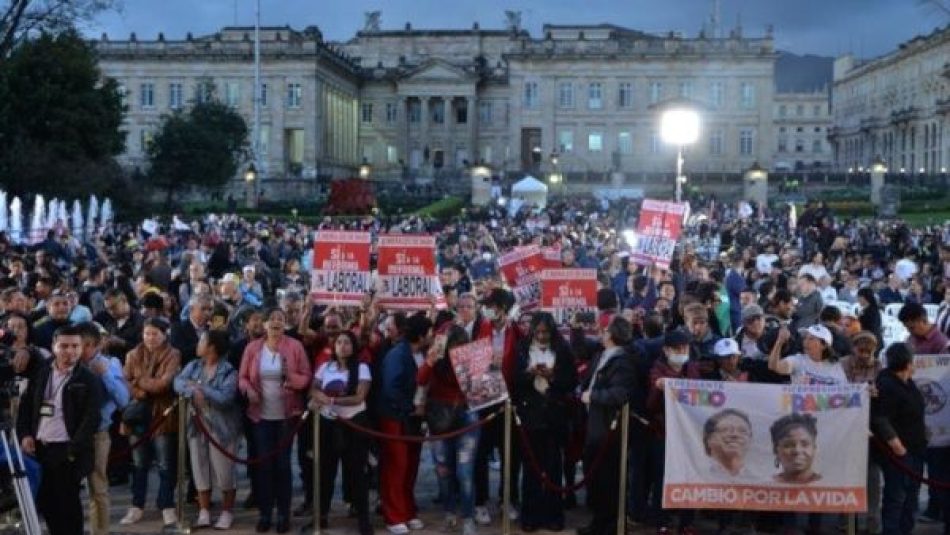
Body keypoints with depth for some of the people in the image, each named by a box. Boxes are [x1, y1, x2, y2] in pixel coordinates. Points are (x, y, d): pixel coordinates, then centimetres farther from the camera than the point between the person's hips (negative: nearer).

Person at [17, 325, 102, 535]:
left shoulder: (89, 380, -6)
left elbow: (91, 419, -11)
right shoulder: (41, 372, 9)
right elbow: (26, 404, 15)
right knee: (44, 501, 11)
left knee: (68, 504, 1)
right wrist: (25, 434, 3)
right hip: (40, 448, 5)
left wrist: (74, 449, -18)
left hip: (68, 452, -5)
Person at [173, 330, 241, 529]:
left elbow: (225, 397, -22)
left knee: (223, 472, 2)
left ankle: (227, 513, 17)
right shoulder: (193, 366, 6)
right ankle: (204, 514, 19)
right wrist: (193, 392, -28)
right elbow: (178, 382, -9)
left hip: (221, 427, -5)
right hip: (197, 425, 5)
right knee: (200, 470, 9)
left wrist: (200, 387, -17)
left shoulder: (229, 371, -10)